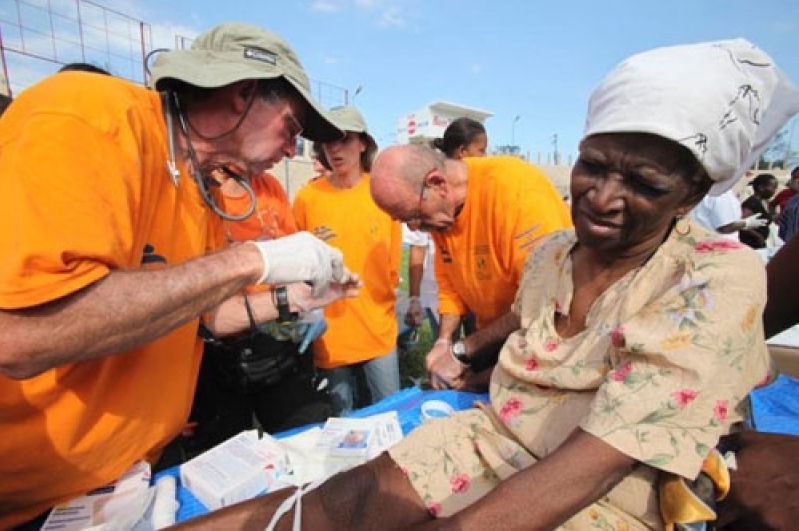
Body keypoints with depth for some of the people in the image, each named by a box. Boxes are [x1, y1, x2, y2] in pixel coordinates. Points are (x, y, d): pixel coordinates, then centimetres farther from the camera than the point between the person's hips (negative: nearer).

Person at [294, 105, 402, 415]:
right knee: (344, 422, 17)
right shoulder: (307, 197, -7)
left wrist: (378, 304, 9)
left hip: (379, 329, 1)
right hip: (330, 335, -1)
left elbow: (393, 260, 7)